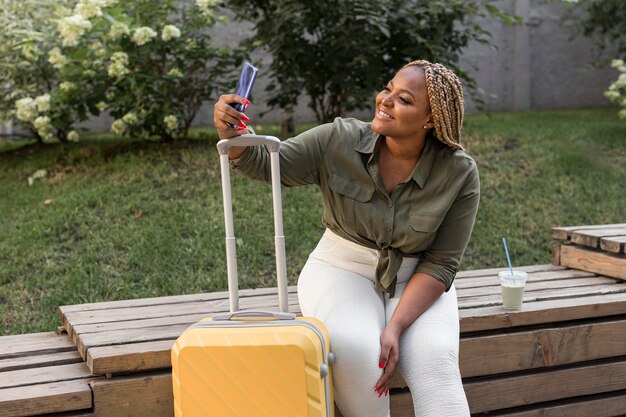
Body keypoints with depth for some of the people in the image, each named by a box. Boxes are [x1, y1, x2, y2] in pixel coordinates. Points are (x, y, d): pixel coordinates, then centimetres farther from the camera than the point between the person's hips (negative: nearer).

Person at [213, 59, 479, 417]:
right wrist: (234, 136, -31)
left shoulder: (459, 174, -13)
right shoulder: (339, 142, -12)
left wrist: (396, 327, -24)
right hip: (344, 269, 0)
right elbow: (268, 163, -7)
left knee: (435, 360, -28)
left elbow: (440, 264, -12)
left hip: (415, 283, 0)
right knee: (354, 349, -30)